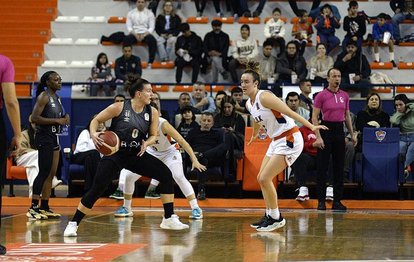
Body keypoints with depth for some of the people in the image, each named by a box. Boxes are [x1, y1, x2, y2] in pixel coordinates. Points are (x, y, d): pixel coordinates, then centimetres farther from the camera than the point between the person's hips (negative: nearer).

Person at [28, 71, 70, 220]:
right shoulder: (43, 97, -12)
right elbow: (34, 118, -21)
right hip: (44, 137, -9)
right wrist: (57, 120, -20)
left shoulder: (57, 97, 15)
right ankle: (33, 208, -11)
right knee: (44, 173, -12)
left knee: (51, 174, 9)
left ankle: (44, 208, 14)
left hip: (54, 138, 9)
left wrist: (65, 118, 4)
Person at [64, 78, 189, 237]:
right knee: (97, 189, -14)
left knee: (166, 175, -6)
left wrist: (146, 143, -13)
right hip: (115, 153, -5)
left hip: (136, 154, 5)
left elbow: (153, 136, 9)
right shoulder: (119, 108, -14)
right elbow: (96, 120, -5)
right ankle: (73, 224, -2)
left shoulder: (152, 112, -1)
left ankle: (169, 219, 3)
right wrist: (93, 134, -25)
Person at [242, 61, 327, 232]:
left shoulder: (264, 97, -19)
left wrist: (311, 127, -28)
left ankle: (276, 218, 0)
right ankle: (270, 216, 22)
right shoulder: (249, 104, 8)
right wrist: (254, 137, 47)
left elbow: (289, 112, -23)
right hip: (276, 141, 9)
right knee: (261, 178, 11)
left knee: (265, 179, -12)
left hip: (289, 140, -9)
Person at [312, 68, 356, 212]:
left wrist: (352, 134, 13)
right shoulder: (321, 95, -5)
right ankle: (321, 201, 2)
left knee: (339, 166, 5)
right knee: (322, 166, -3)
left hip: (339, 131, 5)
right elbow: (314, 117, -7)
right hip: (326, 129, -5)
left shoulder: (344, 96, 9)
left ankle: (337, 201, 11)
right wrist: (318, 137, -15)